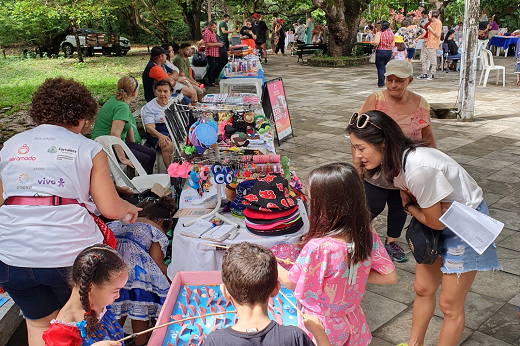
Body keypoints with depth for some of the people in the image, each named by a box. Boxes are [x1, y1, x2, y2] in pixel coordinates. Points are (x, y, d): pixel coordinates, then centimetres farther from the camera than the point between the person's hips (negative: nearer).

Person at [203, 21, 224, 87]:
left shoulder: (213, 32, 16)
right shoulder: (207, 33, -14)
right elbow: (207, 44, -21)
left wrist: (219, 44, 13)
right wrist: (217, 44, -20)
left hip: (215, 53, 10)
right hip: (210, 53, -10)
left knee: (216, 67, 13)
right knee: (211, 67, -6)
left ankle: (214, 81, 21)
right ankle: (211, 82, 0)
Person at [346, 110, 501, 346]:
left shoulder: (418, 169, -36)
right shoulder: (393, 160, -11)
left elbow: (437, 221, -23)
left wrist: (409, 207, -7)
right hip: (438, 215, 8)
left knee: (450, 305, 4)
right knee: (422, 289, 17)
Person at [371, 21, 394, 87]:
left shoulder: (379, 33, -12)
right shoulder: (391, 33, 6)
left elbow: (376, 42, -24)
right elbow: (392, 44, 10)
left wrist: (372, 42, -4)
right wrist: (392, 52, 21)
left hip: (380, 52, -6)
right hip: (389, 52, 6)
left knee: (380, 67, 0)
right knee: (383, 66, 19)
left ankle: (381, 84, 1)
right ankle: (382, 81, 23)